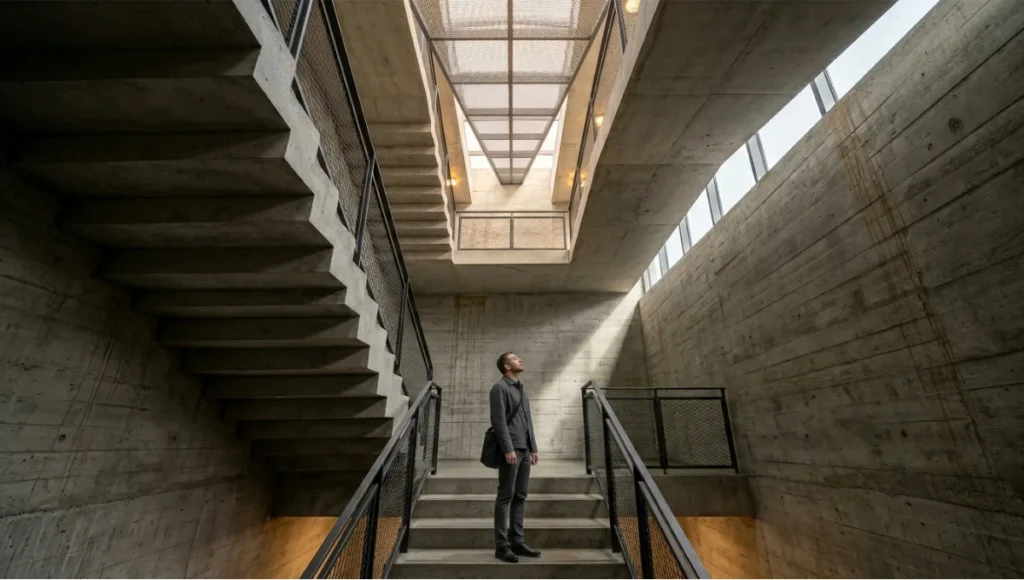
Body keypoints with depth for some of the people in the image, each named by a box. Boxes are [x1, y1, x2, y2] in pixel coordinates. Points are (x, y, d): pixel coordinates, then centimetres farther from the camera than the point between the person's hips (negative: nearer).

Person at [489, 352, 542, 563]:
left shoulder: (522, 389, 18)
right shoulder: (500, 388, -7)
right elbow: (499, 420, -15)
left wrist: (533, 447, 15)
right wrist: (508, 449, -19)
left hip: (524, 450, 8)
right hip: (511, 450, -8)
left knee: (520, 497, 11)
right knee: (506, 497, -1)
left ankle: (517, 541, 20)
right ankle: (502, 546, 7)